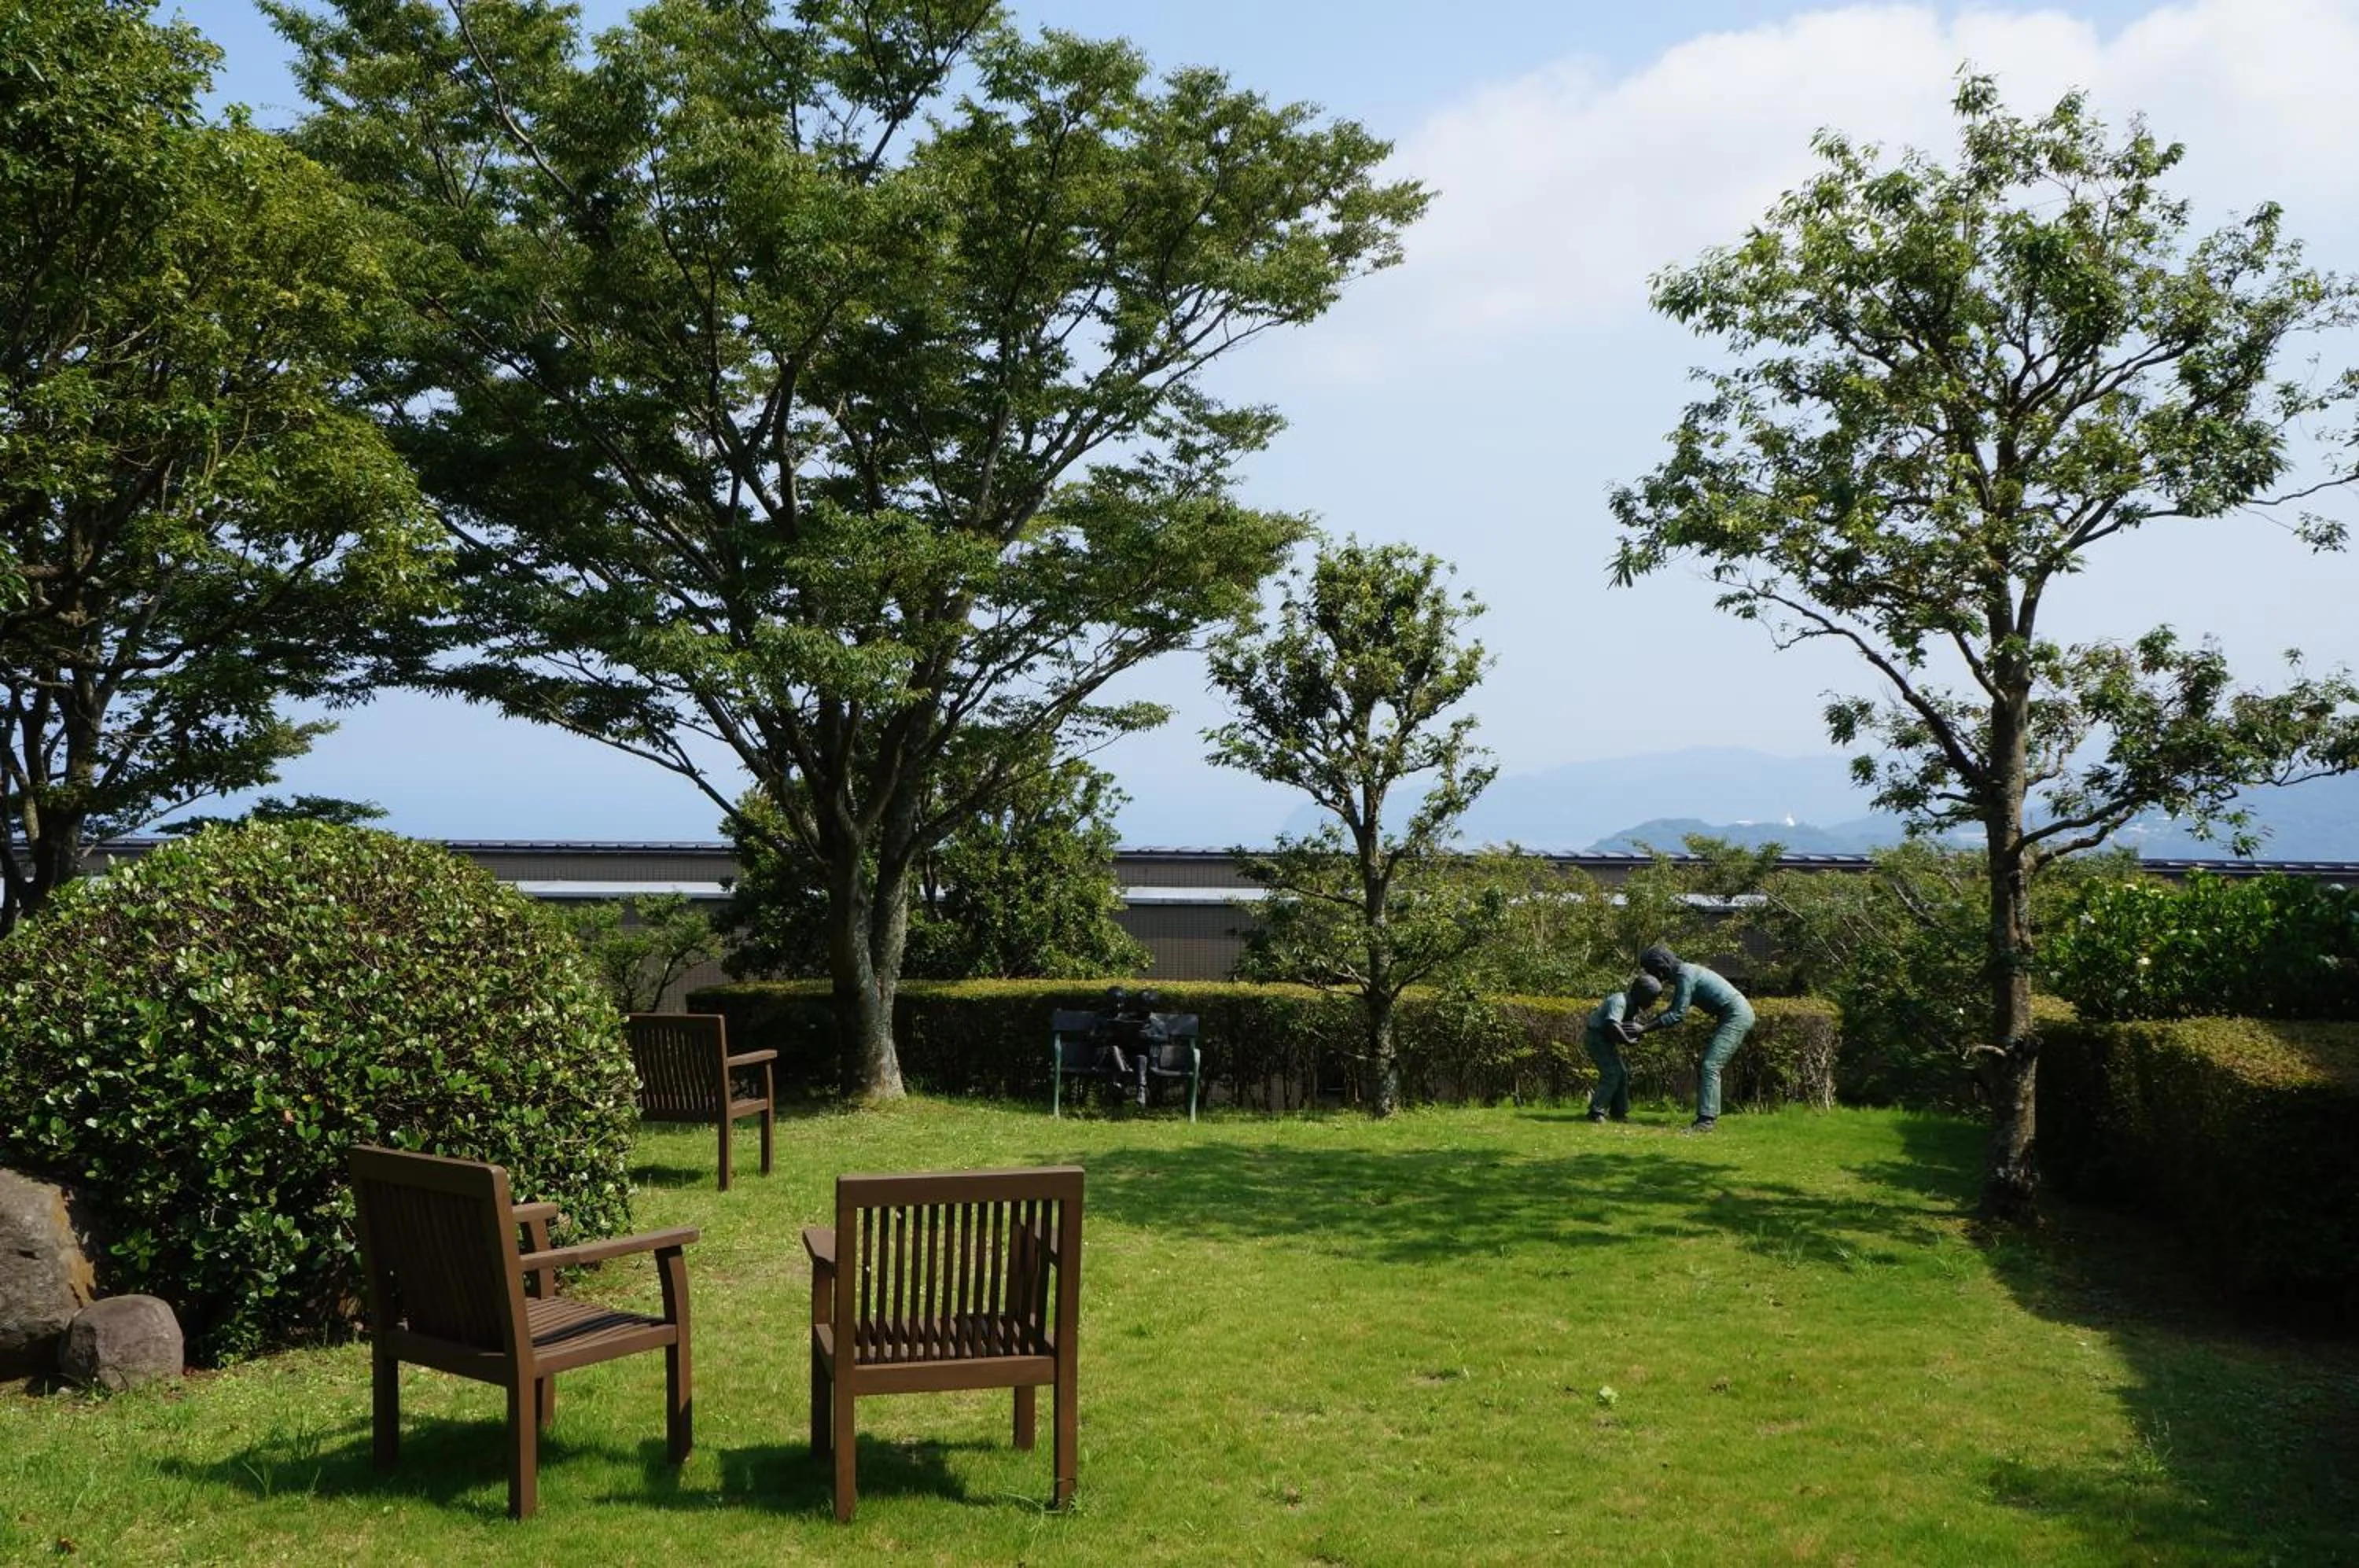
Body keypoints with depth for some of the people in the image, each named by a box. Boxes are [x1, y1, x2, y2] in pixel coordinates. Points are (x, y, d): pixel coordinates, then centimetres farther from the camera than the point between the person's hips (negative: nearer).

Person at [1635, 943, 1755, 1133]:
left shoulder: (1685, 975, -18)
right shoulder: (1682, 973, 13)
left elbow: (1678, 1016, -21)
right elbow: (1673, 1008, 22)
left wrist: (1645, 1028, -18)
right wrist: (1648, 1021, 13)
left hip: (1737, 1015, -10)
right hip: (1732, 1016, 10)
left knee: (1710, 1066, -15)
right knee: (1708, 1065, 9)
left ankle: (1707, 1119, -19)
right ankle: (1708, 1116, 9)